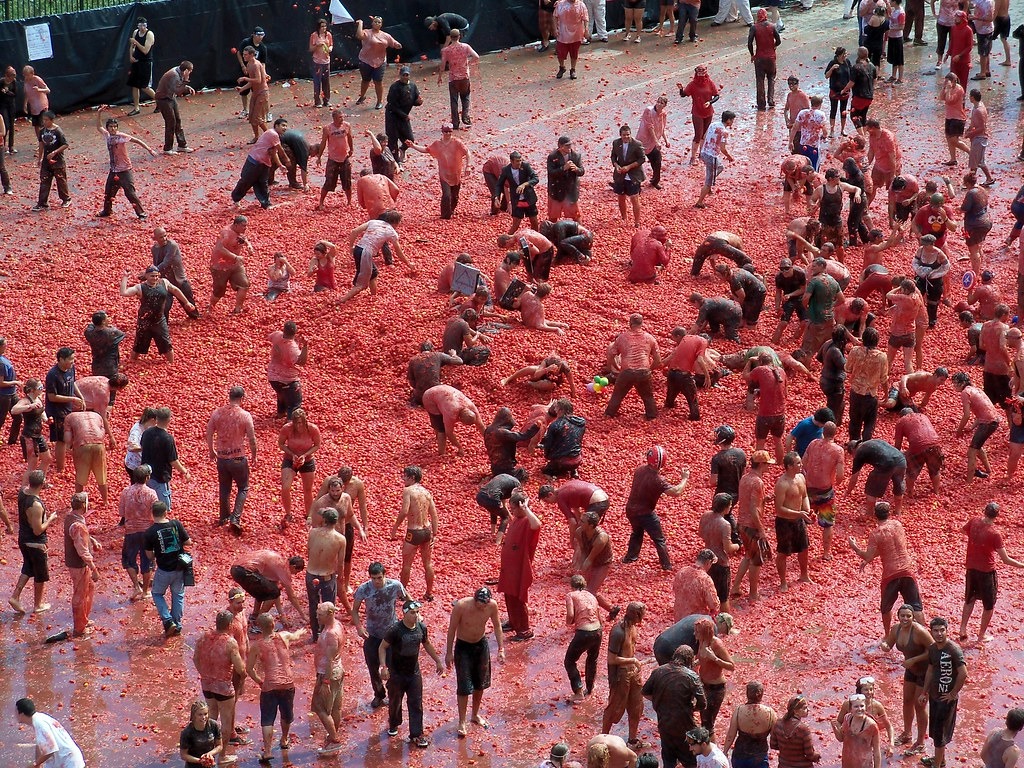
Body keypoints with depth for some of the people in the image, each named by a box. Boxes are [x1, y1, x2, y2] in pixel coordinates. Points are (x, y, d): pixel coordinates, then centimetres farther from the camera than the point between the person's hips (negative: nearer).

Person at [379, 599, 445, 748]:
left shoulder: (421, 628, -6)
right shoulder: (395, 630, -21)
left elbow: (427, 645, 12)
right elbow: (383, 647, -14)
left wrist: (438, 661, 18)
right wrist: (383, 666, -24)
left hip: (414, 673, 3)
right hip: (397, 673, -3)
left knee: (416, 704, 2)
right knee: (395, 702, 16)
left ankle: (416, 734, 8)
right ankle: (393, 725, 42)